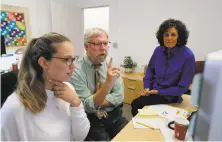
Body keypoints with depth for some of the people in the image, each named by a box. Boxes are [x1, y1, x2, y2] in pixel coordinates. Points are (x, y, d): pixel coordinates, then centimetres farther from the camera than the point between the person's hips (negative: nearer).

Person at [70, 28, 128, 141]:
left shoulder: (111, 65, 2)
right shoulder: (76, 71, -13)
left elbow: (119, 97, -2)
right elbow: (87, 106, -17)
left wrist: (97, 102, -14)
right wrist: (107, 83, -30)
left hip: (115, 116, 4)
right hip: (91, 120, -4)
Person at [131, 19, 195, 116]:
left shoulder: (188, 56, -19)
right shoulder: (158, 50, -4)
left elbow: (182, 87, -15)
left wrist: (158, 92, -16)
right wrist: (147, 87, -5)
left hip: (169, 96, -4)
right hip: (153, 90, 5)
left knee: (136, 104, -18)